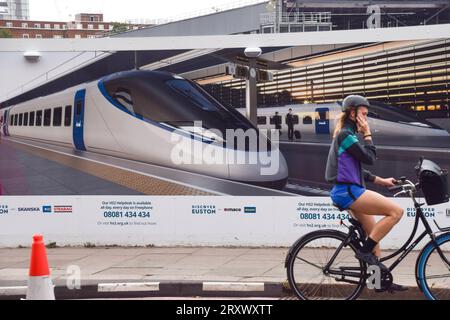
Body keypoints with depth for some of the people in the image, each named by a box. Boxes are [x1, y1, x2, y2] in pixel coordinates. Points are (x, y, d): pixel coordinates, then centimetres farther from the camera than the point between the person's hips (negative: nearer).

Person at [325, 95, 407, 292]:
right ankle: (365, 251, -10)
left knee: (374, 234, 14)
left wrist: (382, 181, 20)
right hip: (347, 191, -11)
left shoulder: (347, 134, 22)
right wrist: (367, 134, -4)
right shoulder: (346, 134, -10)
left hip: (349, 191, 11)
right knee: (396, 211, -16)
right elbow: (369, 158, -14)